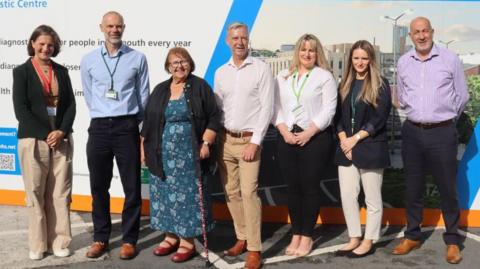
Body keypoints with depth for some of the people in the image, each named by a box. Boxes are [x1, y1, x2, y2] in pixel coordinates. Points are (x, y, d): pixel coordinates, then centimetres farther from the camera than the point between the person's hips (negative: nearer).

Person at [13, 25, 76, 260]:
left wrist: (61, 132, -9)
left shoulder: (62, 71, 12)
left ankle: (59, 242, 13)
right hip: (33, 140, -3)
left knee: (60, 193, 3)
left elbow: (71, 105, 7)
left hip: (61, 140, 3)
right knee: (35, 193, 3)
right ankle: (37, 245, 14)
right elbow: (21, 109, -6)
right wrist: (45, 134, -12)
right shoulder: (22, 71, 2)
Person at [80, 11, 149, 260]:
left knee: (131, 186, 2)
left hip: (127, 127, -1)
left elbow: (143, 96, 8)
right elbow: (89, 96, 15)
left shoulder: (137, 58, 2)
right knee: (98, 186, 8)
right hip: (98, 128, 2)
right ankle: (100, 238, 20)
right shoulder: (88, 60, 6)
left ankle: (129, 240, 13)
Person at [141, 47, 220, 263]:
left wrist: (206, 143, -11)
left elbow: (213, 118, -3)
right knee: (165, 194, 8)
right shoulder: (160, 90, 12)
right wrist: (144, 148, 10)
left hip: (189, 154, -4)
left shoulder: (200, 87, 0)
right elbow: (147, 122, 14)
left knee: (188, 195, -1)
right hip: (163, 155, 4)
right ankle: (171, 237, 21)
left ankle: (187, 241, 7)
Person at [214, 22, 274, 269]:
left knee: (248, 193, -10)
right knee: (231, 192, 8)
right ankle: (242, 238, 22)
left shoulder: (261, 69, -4)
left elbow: (266, 108, -8)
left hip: (249, 139, -5)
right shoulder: (220, 73, 10)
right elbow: (217, 109, 13)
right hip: (225, 139, 5)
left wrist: (254, 142, -12)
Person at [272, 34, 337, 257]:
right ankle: (296, 235, 19)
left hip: (315, 138, -4)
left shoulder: (325, 76, 1)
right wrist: (285, 132, -7)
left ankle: (307, 237, 13)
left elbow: (328, 110, -7)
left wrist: (307, 134, -14)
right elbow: (276, 108, 8)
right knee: (293, 188, 8)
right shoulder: (282, 78, 13)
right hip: (287, 138, 4)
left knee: (310, 187, 1)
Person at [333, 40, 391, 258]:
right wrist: (344, 141, -7)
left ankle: (368, 241, 15)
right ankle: (354, 239, 18)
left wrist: (356, 138, -13)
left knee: (372, 198, 4)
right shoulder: (345, 85, 12)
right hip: (346, 148, 5)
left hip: (371, 148, -5)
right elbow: (338, 116, 8)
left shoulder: (380, 84, -2)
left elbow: (379, 119, -9)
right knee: (347, 196, 6)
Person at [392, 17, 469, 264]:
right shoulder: (403, 62, 4)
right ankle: (412, 236, 25)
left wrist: (447, 117, 13)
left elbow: (462, 95, 4)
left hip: (442, 132, -3)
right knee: (413, 188, 12)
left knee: (447, 188, 4)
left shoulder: (450, 59, -4)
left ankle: (452, 240, 17)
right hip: (412, 132, 3)